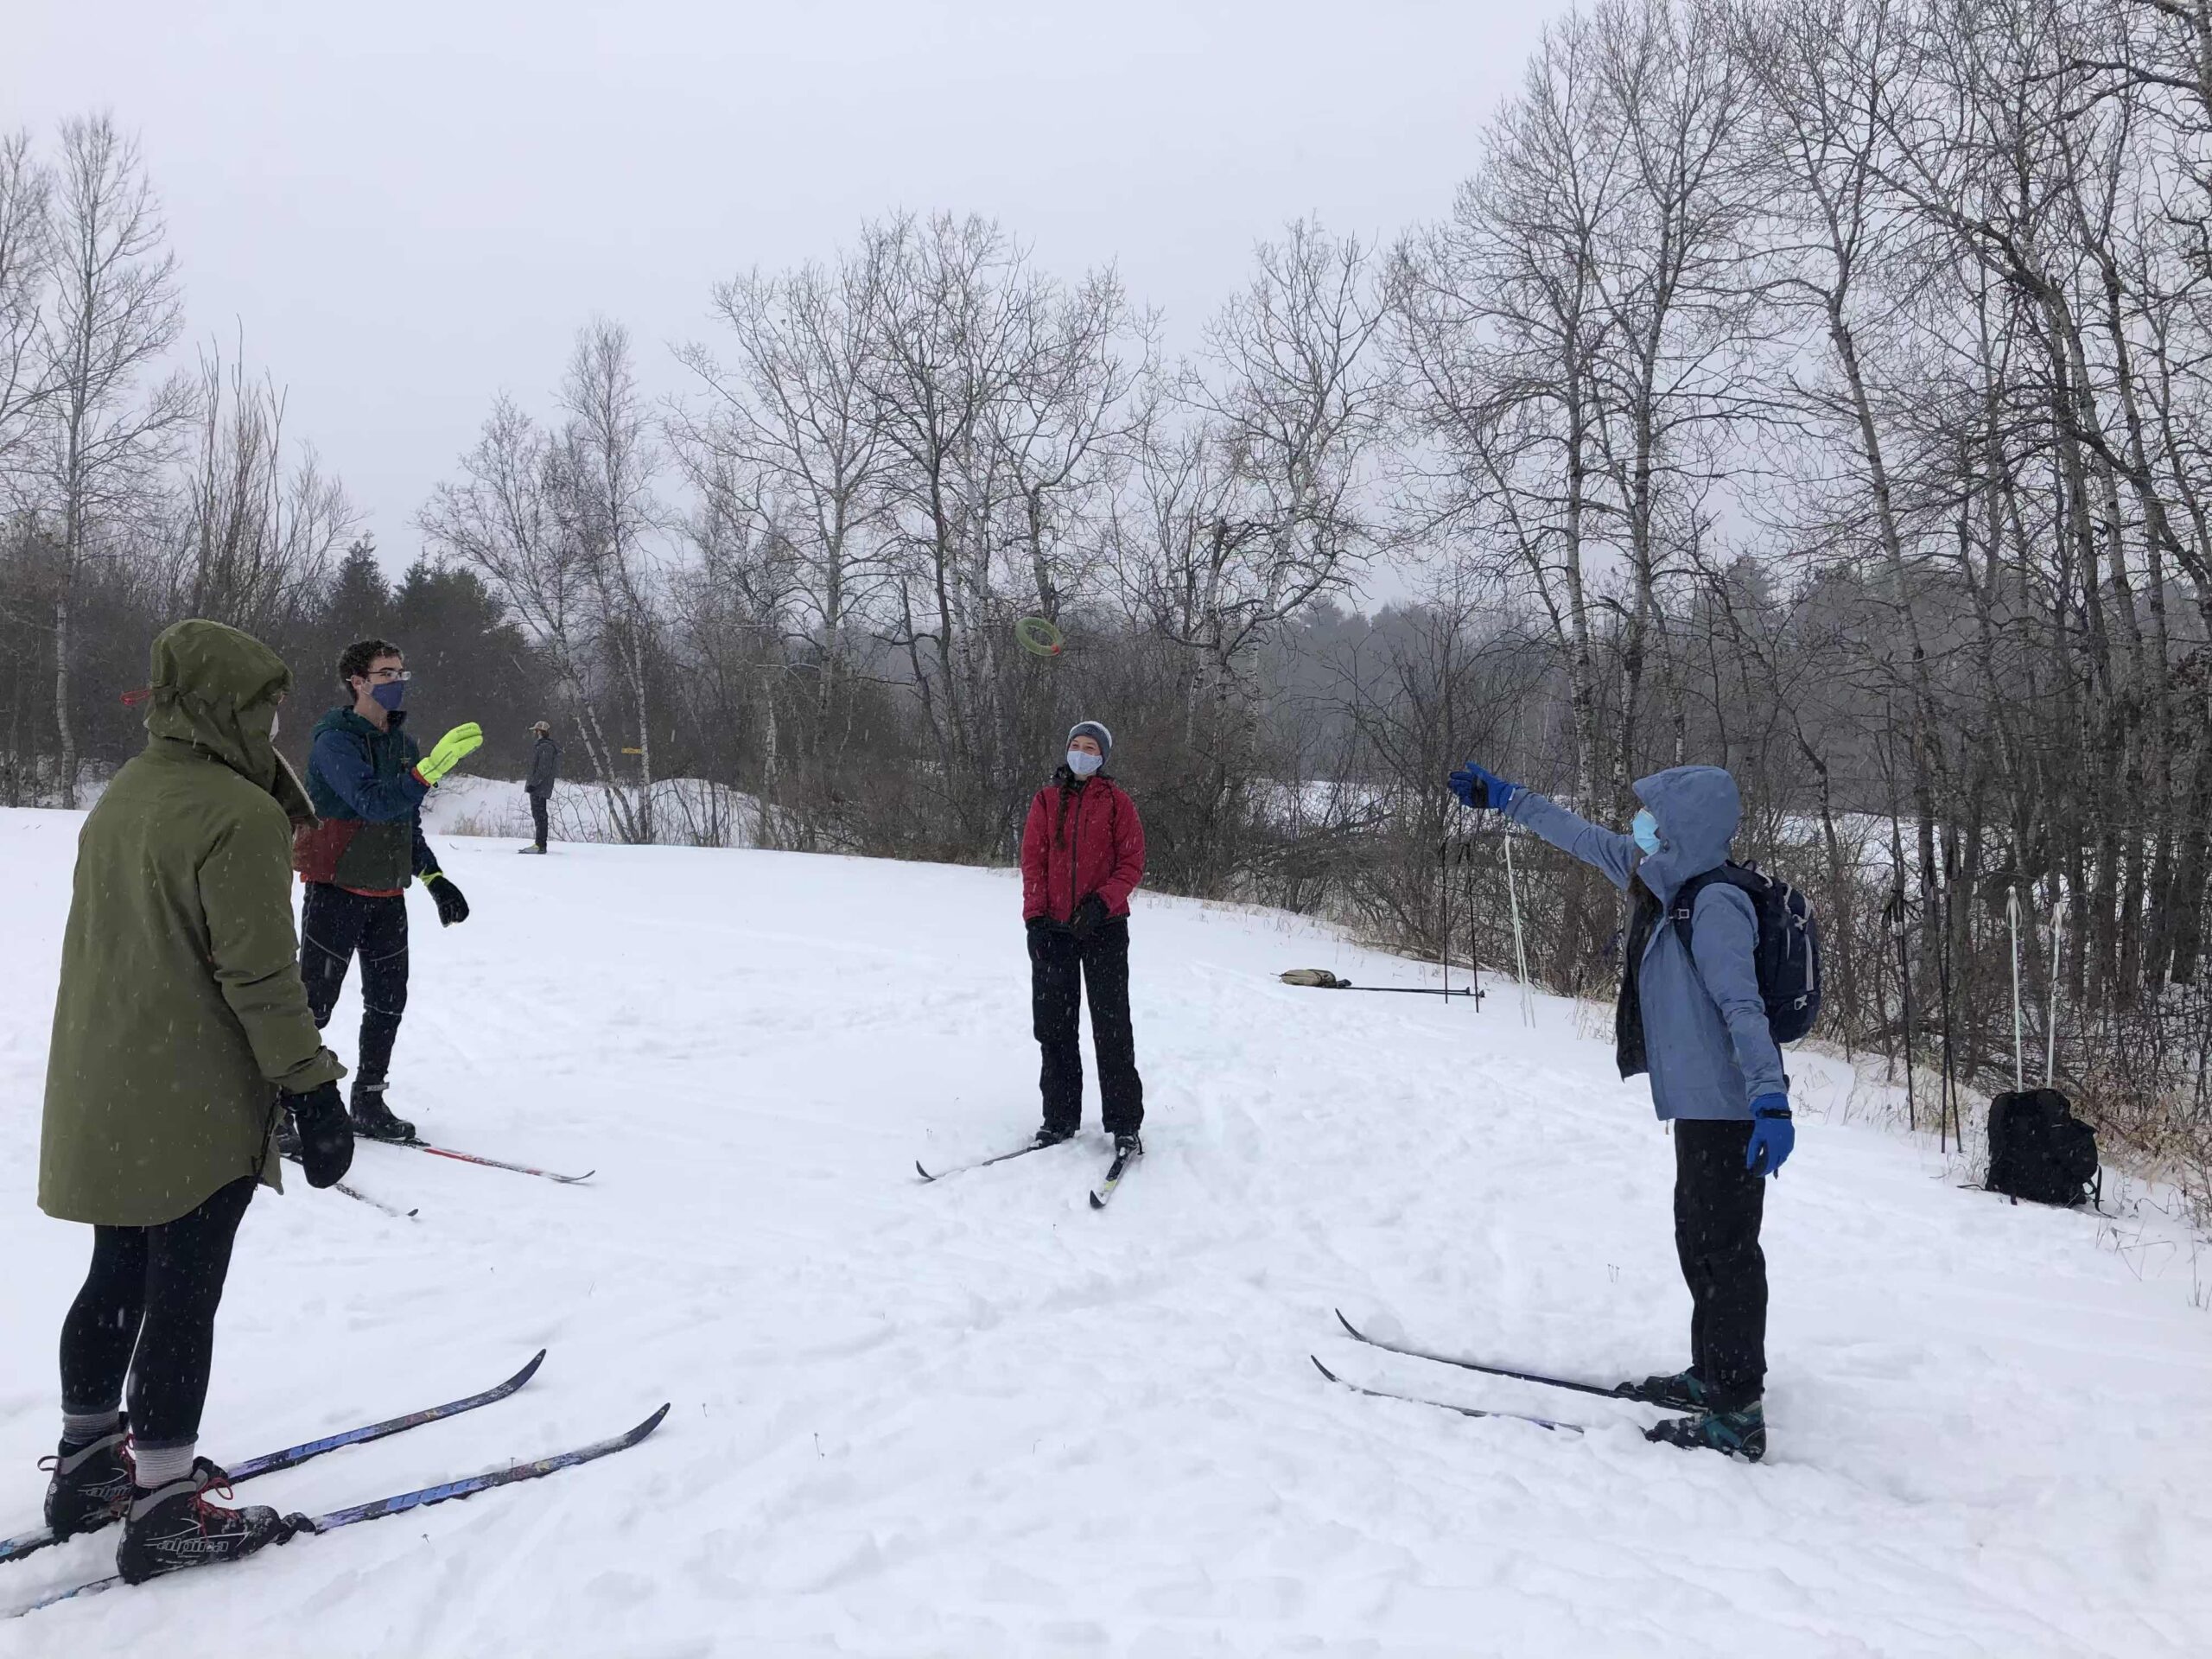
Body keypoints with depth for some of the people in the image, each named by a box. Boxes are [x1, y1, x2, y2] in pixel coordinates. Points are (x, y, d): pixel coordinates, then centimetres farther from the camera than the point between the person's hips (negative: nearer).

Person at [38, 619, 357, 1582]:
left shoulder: (119, 800, 9)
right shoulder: (239, 814, -19)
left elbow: (106, 946, 17)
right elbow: (259, 974, -22)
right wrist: (312, 1086, -17)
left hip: (104, 1101, 9)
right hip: (199, 1107, -9)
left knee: (119, 1279, 21)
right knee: (183, 1299, 1)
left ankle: (87, 1463, 34)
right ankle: (164, 1507, 11)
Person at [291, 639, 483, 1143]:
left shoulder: (402, 744, 12)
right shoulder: (334, 741, -12)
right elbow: (374, 801, -28)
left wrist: (435, 879, 14)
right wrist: (434, 766, -37)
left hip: (388, 893, 7)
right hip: (337, 889, -7)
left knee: (388, 999, 9)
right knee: (316, 1001, -4)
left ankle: (369, 1100, 21)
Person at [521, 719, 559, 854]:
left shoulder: (546, 747, -14)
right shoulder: (542, 746, 20)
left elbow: (543, 769, -21)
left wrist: (533, 783, -21)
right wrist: (532, 784, 22)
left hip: (540, 787, -11)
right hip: (539, 788, 11)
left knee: (539, 815, -11)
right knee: (538, 815, 12)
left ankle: (541, 845, -12)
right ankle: (540, 843, 16)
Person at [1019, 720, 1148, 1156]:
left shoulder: (1116, 801, 1)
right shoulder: (1047, 800, 7)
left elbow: (1132, 861, -2)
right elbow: (1032, 860, 3)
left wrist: (1102, 901, -16)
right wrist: (1036, 915, -7)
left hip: (1103, 926, -3)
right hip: (1051, 928, 3)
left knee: (1111, 1027, -2)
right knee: (1054, 1026, 8)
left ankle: (1125, 1124, 5)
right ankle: (1059, 1118, 18)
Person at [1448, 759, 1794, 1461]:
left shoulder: (1715, 906, -20)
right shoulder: (1670, 880, 8)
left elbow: (1742, 1006, -28)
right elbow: (1585, 839, 17)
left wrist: (1770, 1098, -35)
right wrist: (1504, 798, 23)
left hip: (1729, 1109, -10)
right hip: (1700, 1103, 10)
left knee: (1726, 1250, -5)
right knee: (1698, 1239, 18)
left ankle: (1738, 1412, 2)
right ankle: (1712, 1375, 32)